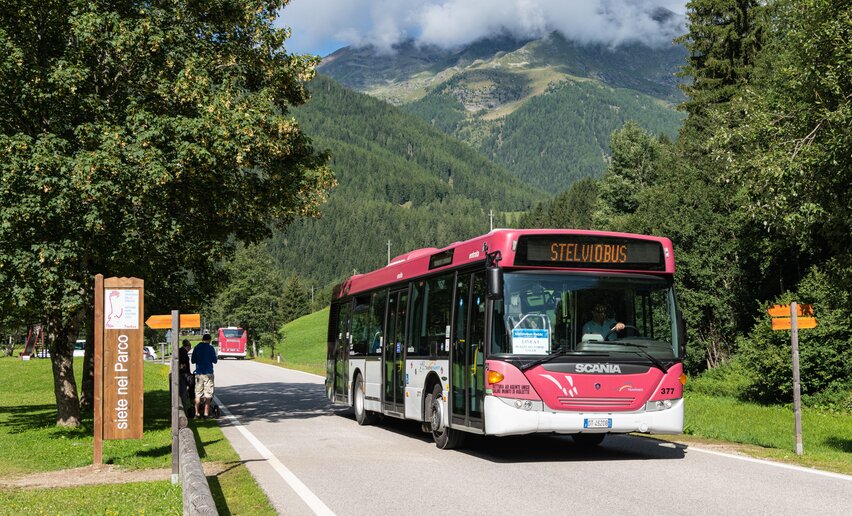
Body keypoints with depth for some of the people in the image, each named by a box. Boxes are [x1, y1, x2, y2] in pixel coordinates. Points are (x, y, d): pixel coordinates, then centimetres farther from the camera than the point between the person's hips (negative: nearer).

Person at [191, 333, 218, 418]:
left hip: (198, 373, 3)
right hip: (208, 373, -3)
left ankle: (197, 412, 6)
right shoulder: (210, 348, -7)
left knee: (198, 394, 8)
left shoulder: (196, 347, 5)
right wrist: (216, 358, 16)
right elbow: (214, 360, -5)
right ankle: (206, 413, -2)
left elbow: (193, 360, 12)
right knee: (208, 394, 0)